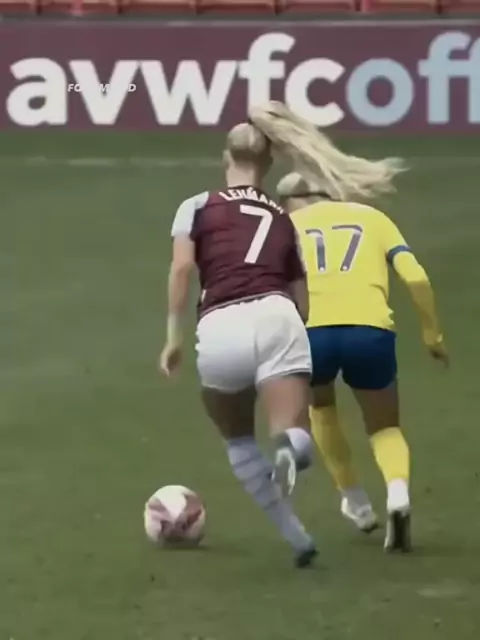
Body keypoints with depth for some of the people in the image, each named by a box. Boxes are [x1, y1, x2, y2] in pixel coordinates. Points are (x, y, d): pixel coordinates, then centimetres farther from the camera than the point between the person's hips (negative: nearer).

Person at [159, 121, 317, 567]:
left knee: (238, 441, 23)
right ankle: (289, 447, -49)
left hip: (220, 329, 0)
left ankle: (297, 539, 17)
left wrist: (173, 336, 3)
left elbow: (181, 267, 1)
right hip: (275, 316, 0)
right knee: (297, 439, -10)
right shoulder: (283, 218, 25)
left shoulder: (197, 207, 18)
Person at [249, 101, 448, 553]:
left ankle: (356, 503, 36)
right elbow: (416, 278, 11)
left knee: (320, 407, 34)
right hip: (371, 332, 0)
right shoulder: (373, 219, 24)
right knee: (385, 428, 20)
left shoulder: (288, 224, 24)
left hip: (312, 333, 0)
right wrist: (432, 333, 20)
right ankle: (398, 494, -12)